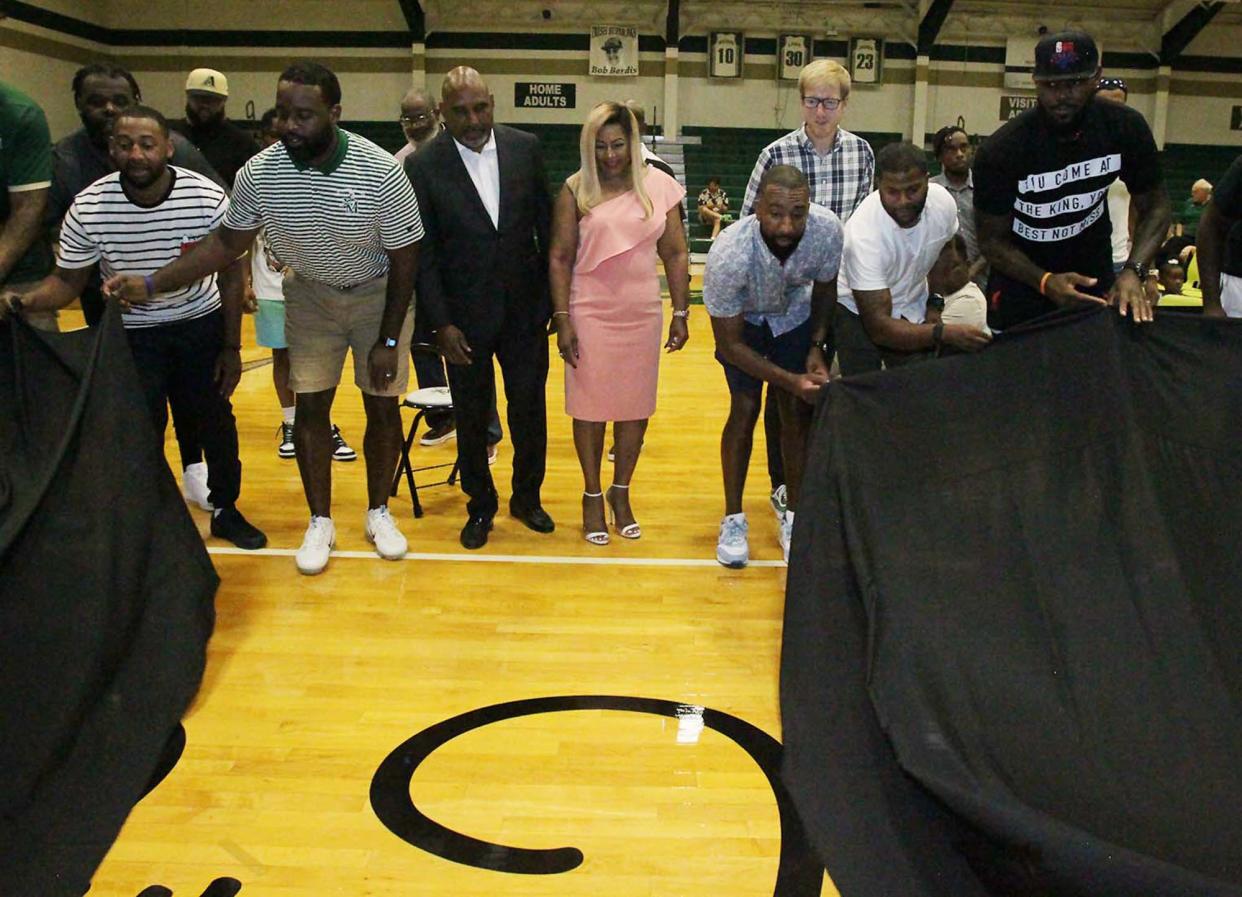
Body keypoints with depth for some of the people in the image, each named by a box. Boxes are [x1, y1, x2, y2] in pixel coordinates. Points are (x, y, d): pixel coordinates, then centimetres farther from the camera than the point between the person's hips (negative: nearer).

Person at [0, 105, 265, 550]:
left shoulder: (208, 198, -20)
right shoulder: (87, 209, -20)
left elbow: (230, 275, -8)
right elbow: (68, 281, -6)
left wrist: (231, 347, -5)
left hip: (202, 323, 0)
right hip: (133, 333, 0)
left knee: (216, 421, 9)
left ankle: (226, 510, 30)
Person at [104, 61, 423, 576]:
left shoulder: (381, 173, -26)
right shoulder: (259, 173, -18)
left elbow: (404, 260, -17)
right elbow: (227, 242, -3)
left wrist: (389, 341, -16)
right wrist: (152, 284, -11)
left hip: (378, 295, -2)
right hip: (310, 293, 2)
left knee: (382, 405, 2)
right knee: (311, 405, 2)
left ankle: (379, 512, 22)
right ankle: (320, 522, 17)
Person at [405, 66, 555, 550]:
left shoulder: (525, 148, -2)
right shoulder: (423, 166, -8)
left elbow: (546, 223, 5)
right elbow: (422, 252, -7)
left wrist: (556, 294, 4)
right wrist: (442, 323, -11)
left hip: (525, 308, 2)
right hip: (465, 316, -2)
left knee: (530, 409, 11)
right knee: (472, 418, 11)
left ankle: (527, 497, 32)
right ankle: (480, 505, 31)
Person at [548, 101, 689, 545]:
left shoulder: (658, 185, 2)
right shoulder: (576, 190, -3)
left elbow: (676, 253, 5)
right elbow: (559, 258, -3)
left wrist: (681, 313, 2)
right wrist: (562, 320, -9)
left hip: (643, 314, 2)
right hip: (590, 313, -2)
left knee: (635, 406, 9)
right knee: (590, 406, 6)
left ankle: (621, 492, 27)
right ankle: (592, 495, 23)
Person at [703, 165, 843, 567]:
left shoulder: (827, 229, -33)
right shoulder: (727, 255, -40)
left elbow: (825, 286, -8)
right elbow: (729, 345, -27)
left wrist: (817, 347, -16)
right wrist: (791, 380, -32)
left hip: (795, 313, 3)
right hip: (742, 317, -2)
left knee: (798, 411, -3)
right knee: (745, 408, -10)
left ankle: (794, 517, 11)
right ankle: (733, 520, 5)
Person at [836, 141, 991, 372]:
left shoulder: (943, 200, -19)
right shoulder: (862, 234, -34)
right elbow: (880, 328, -34)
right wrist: (945, 333, -43)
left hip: (912, 310, 4)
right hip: (859, 312, -4)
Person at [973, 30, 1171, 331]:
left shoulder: (1126, 128, -17)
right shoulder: (1001, 149, -25)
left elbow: (1154, 206, -7)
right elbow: (992, 239, -17)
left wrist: (1133, 271, -26)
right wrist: (1045, 282, -34)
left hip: (1094, 271, 3)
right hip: (1022, 275, -2)